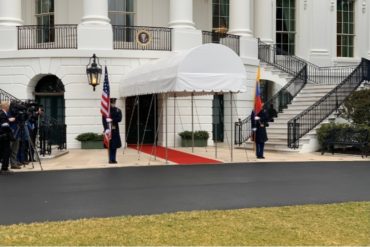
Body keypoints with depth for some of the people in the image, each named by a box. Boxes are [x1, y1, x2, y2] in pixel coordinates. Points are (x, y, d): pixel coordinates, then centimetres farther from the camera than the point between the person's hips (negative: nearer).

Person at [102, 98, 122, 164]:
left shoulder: (118, 111, 6)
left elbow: (119, 119, -9)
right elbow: (104, 121, -11)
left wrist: (112, 120, -25)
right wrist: (106, 129, -24)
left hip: (115, 130, 3)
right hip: (108, 129, -3)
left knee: (114, 145, 5)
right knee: (110, 145, -2)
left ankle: (112, 159, 15)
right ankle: (111, 159, 5)